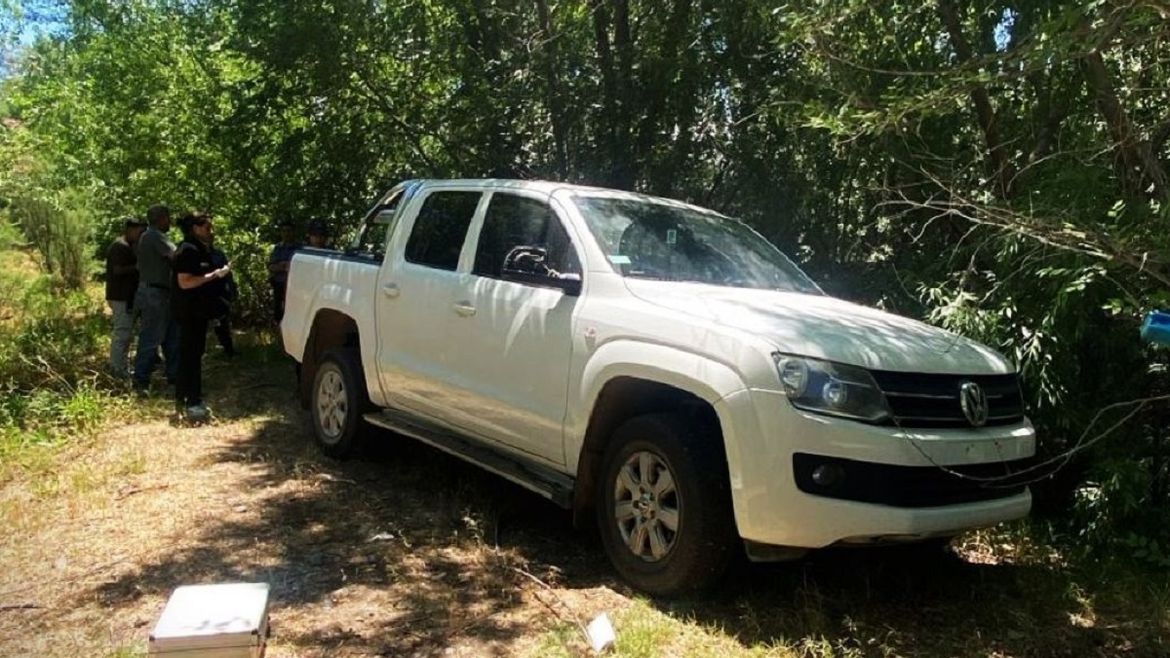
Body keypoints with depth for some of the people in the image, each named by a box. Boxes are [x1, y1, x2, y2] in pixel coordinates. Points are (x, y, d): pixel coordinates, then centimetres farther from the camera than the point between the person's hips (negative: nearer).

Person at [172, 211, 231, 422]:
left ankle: (183, 399, 22)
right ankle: (192, 404, -6)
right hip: (190, 311, -10)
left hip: (197, 310, 10)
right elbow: (184, 282, -24)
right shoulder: (188, 250, -16)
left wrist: (217, 273, 14)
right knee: (191, 355, -8)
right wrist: (214, 275, -23)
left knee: (189, 354, 14)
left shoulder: (198, 249, 16)